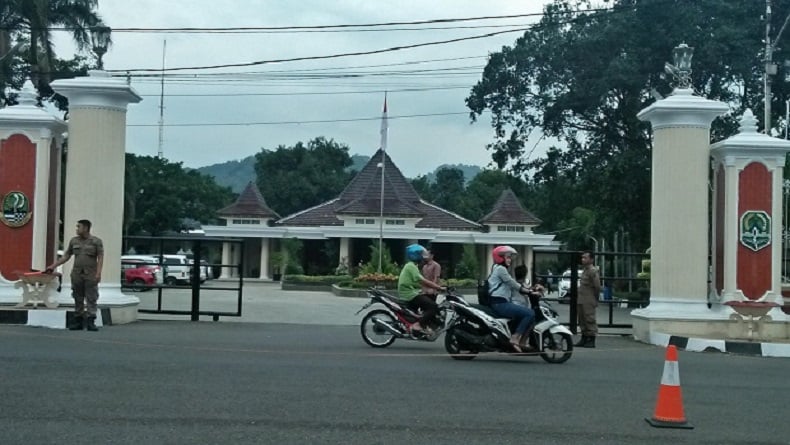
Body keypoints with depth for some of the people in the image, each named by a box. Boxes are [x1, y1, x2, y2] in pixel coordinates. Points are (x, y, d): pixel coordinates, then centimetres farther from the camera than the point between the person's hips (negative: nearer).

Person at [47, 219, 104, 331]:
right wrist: (53, 266, 14)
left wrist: (98, 273, -16)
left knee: (91, 299, -5)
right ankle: (78, 321, 11)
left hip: (90, 275, -4)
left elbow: (100, 258, -6)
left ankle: (90, 322, -6)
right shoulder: (74, 241, 12)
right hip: (76, 275, 4)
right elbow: (66, 256, 18)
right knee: (78, 299, 6)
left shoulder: (96, 241, 0)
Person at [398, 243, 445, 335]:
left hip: (411, 293, 11)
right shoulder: (411, 266, -14)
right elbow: (422, 282, -23)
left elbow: (422, 282, 18)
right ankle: (418, 325, -21)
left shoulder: (411, 266, 20)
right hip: (410, 294, -11)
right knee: (433, 306, -18)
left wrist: (437, 287, 10)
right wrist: (439, 288, -22)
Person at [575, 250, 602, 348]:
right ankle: (584, 339, 23)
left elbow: (597, 286, -17)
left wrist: (595, 298, -7)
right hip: (581, 301, 10)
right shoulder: (585, 270, 17)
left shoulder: (593, 271, -14)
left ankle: (592, 341, -1)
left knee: (590, 320, -5)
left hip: (589, 302, -10)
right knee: (582, 321, 14)